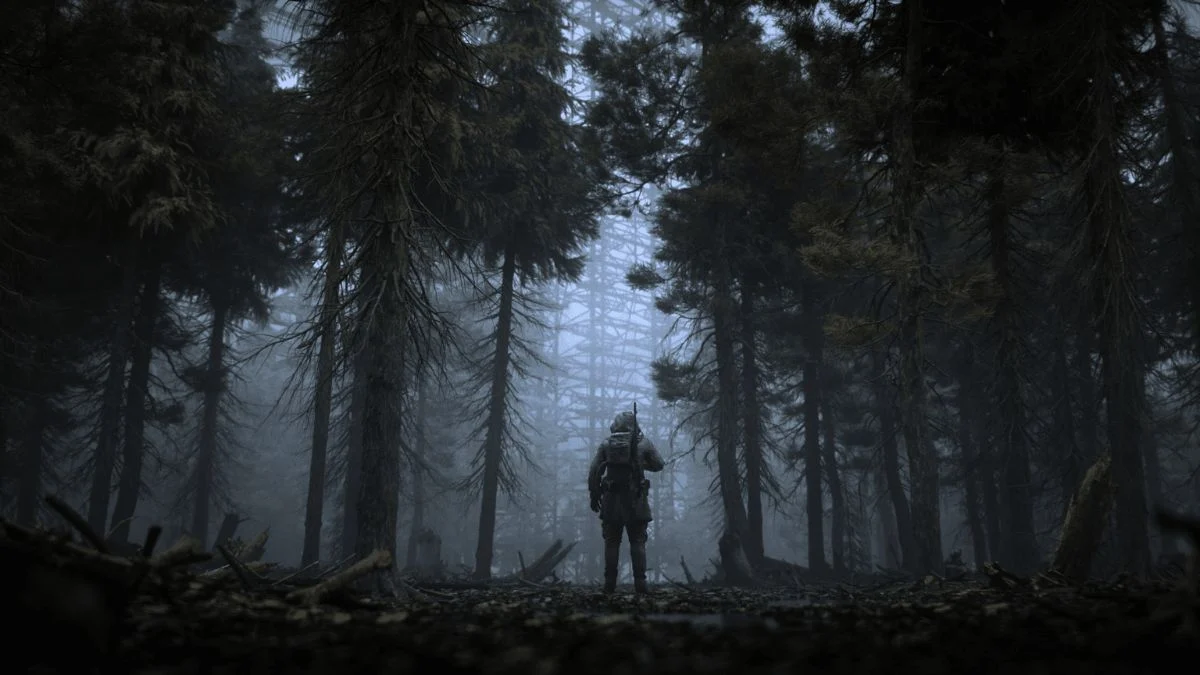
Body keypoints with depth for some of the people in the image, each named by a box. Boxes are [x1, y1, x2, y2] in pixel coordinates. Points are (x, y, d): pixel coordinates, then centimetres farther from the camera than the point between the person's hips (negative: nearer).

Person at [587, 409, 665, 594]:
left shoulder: (606, 444, 2)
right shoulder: (643, 443, 0)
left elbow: (594, 472, 2)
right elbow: (658, 465, 11)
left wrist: (594, 496, 10)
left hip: (611, 501, 1)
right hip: (635, 502, -1)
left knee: (611, 543, 7)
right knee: (637, 543, 4)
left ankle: (610, 583, 4)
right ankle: (640, 582, -3)